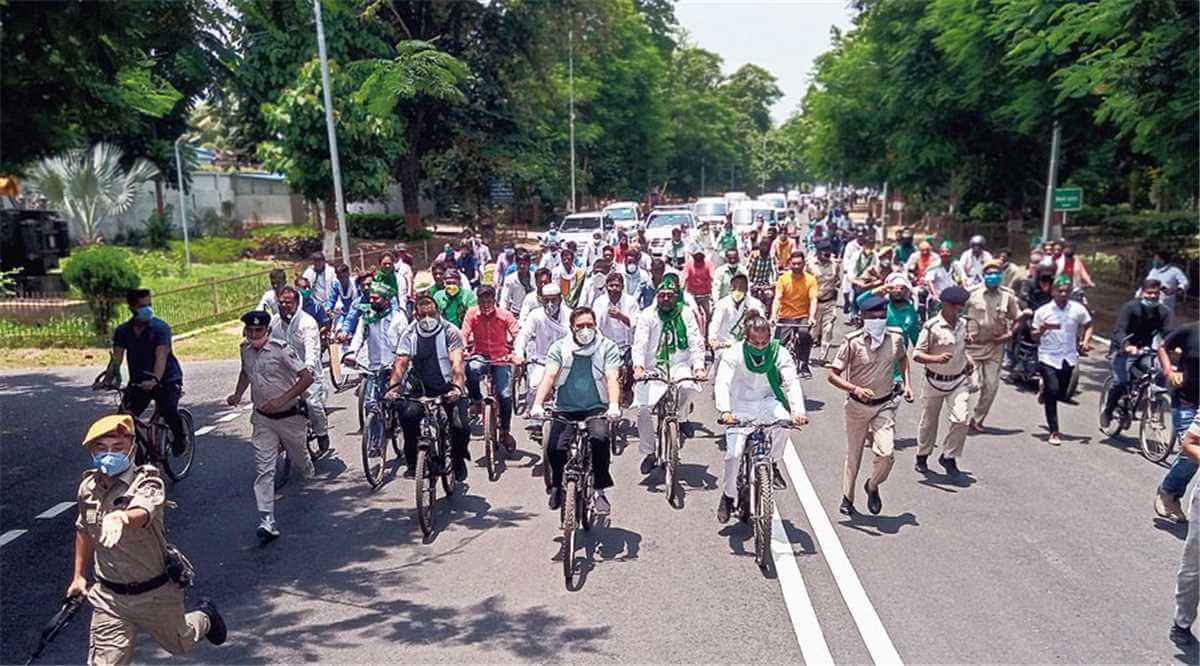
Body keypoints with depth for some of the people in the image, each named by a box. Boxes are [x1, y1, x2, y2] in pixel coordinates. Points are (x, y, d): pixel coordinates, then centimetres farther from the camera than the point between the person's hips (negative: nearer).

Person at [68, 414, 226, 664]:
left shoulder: (147, 483, -20)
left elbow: (142, 513, -44)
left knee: (180, 645, 21)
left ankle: (204, 615, 52)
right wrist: (78, 576, 18)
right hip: (109, 596, 3)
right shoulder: (88, 487, -4)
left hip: (155, 594, -3)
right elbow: (84, 530, 16)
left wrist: (121, 518, -66)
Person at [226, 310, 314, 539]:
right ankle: (267, 522, -10)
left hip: (289, 415, -3)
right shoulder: (245, 349, 0)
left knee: (299, 458, 19)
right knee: (264, 470, -7)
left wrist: (282, 399, -27)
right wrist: (237, 395, 7)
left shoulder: (281, 349, -19)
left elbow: (307, 377, -20)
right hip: (262, 419, 3)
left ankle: (309, 479, 54)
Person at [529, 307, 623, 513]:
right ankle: (558, 485, 12)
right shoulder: (559, 347, 5)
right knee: (554, 448, -21)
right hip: (565, 410, 1)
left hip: (596, 408, -1)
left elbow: (612, 378, -11)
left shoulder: (607, 347, 2)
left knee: (600, 439, -31)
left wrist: (614, 406, -29)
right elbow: (549, 376, -7)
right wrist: (537, 404, -24)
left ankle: (600, 491, -12)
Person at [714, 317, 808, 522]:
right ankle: (728, 496, 10)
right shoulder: (734, 355, -15)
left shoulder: (779, 354, -11)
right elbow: (722, 383, -27)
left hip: (768, 401, 1)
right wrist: (725, 411, -46)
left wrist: (798, 411, -40)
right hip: (741, 406, -1)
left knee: (783, 420, -33)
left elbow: (792, 383, -21)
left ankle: (773, 464, -7)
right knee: (733, 453, -14)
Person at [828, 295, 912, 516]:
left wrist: (906, 383, 7)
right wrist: (855, 389, -29)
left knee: (886, 453, -13)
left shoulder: (896, 338, -6)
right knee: (853, 455, 12)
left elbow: (902, 358, 18)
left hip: (885, 406, 2)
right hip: (857, 406, -1)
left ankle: (873, 487, 18)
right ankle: (847, 498, 33)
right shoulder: (853, 342, -16)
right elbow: (833, 375, -15)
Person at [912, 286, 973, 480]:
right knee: (929, 421, 12)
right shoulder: (931, 327, -15)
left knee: (961, 419, -13)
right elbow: (917, 354, -17)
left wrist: (967, 360, 9)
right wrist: (937, 358, -31)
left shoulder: (962, 324, 4)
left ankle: (948, 457, 7)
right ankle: (922, 457, 34)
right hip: (935, 382, -4)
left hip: (958, 381, 4)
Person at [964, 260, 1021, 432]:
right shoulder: (971, 293, -9)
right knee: (972, 383, -11)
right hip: (973, 345, -3)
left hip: (995, 346, 3)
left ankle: (977, 420, 22)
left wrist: (1010, 334, -7)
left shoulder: (1008, 295, -1)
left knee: (991, 386, 5)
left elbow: (1017, 318, 9)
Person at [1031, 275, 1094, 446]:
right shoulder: (1042, 311, -6)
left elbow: (1088, 326, 15)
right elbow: (1034, 337, 0)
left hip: (1068, 358, 3)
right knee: (1053, 391, -14)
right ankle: (1054, 432, -5)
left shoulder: (1078, 310, -2)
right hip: (1048, 357, -3)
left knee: (1061, 394, 11)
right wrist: (1041, 330, -22)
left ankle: (1044, 390, 48)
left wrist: (1086, 341, -3)